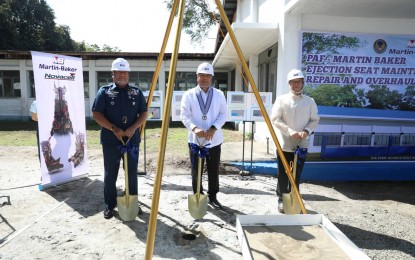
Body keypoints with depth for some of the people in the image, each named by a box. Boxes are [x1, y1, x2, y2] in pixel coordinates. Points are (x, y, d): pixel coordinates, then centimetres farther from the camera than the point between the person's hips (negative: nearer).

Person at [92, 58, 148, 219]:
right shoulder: (104, 91, 0)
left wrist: (133, 128, -12)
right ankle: (109, 205, 22)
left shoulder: (136, 92, 6)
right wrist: (114, 129, -16)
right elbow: (96, 114, -5)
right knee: (110, 174, 7)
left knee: (132, 173, 10)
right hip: (110, 140, -1)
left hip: (132, 139, 2)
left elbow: (144, 113, 4)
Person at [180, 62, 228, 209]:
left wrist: (214, 128, -15)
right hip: (195, 140, -1)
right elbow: (184, 115, -7)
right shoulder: (189, 95, 1)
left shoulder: (219, 94, 6)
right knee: (196, 171, 6)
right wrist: (194, 128, -26)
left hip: (214, 140, 1)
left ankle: (212, 196, 24)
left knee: (213, 171, 8)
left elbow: (224, 114, 2)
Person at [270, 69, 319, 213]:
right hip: (284, 144, -1)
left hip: (301, 145, 2)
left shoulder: (310, 101, 6)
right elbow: (275, 119, -7)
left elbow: (315, 120, 7)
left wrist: (306, 131, -13)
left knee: (296, 175, 8)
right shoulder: (281, 99, 0)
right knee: (283, 175, 6)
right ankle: (282, 200, 21)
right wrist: (290, 131, -19)